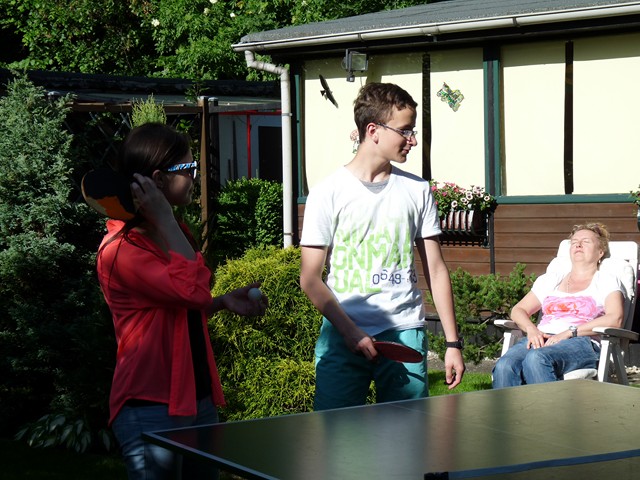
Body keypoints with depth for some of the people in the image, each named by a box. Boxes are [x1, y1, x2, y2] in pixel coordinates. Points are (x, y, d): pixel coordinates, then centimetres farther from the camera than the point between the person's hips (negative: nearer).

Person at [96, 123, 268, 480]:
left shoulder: (170, 232, 14)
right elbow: (194, 290, -26)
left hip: (199, 399, 9)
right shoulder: (121, 249, -16)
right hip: (151, 410, -9)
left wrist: (224, 302, 8)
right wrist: (164, 219, -21)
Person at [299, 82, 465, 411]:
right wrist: (351, 332, -12)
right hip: (342, 335, -2)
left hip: (404, 334, 2)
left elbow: (435, 270, 11)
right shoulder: (328, 193, 0)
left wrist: (453, 342, 6)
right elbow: (310, 278, -1)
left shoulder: (417, 190, 9)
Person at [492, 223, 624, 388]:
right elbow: (518, 310, 26)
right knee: (504, 366, -33)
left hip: (581, 342, -4)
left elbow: (615, 319, -1)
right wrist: (531, 329, 0)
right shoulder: (550, 280, 31)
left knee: (536, 359, -40)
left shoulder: (606, 281, 17)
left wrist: (569, 332, -12)